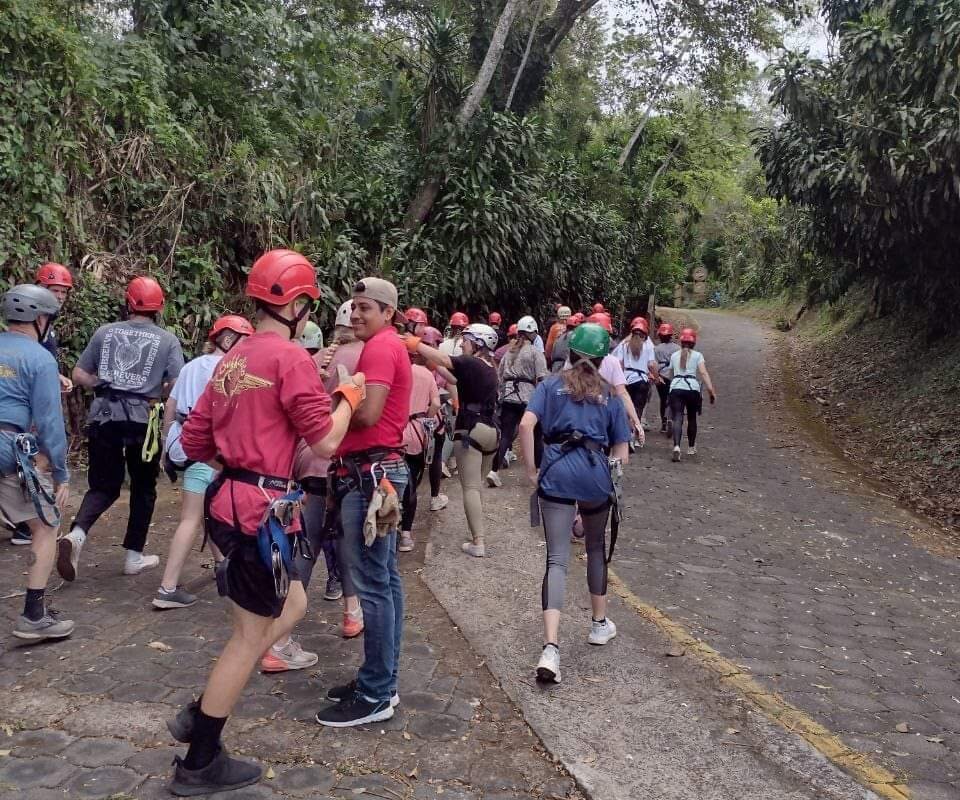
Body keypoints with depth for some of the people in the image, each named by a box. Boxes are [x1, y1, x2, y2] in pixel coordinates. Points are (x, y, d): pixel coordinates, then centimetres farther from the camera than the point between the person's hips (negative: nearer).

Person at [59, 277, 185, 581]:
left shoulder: (105, 332, 8)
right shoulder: (167, 340, 0)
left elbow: (79, 376, 9)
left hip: (104, 417, 2)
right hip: (143, 420, -2)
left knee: (104, 486, 13)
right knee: (143, 487, 14)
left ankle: (75, 535, -12)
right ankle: (134, 556, 19)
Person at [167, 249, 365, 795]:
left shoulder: (232, 359, 13)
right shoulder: (291, 357, -14)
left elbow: (194, 440, 14)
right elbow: (325, 441, -15)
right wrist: (349, 396, 1)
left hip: (229, 501, 9)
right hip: (261, 509, -9)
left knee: (292, 607, 21)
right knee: (252, 633, 5)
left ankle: (201, 714, 24)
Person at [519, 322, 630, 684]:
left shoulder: (551, 385, 10)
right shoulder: (608, 395, 15)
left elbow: (526, 425, -6)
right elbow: (622, 451, 11)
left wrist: (531, 471, 0)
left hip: (557, 474, -1)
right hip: (596, 475, 1)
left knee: (557, 559, -2)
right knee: (596, 547, 24)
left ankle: (550, 647, -16)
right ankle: (600, 624, 39)